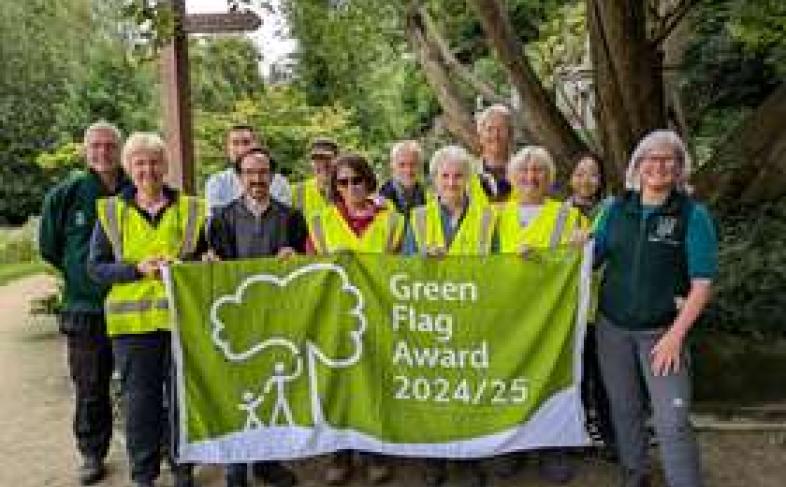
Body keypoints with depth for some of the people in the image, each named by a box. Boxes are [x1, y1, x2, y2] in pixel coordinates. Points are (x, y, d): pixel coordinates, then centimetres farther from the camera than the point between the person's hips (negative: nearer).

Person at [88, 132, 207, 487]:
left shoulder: (190, 209, 6)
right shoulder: (110, 212, 5)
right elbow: (95, 267, 3)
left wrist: (181, 266, -10)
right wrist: (138, 269, -13)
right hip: (133, 321, -1)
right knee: (140, 400, 5)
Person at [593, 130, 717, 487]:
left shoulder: (693, 214, -6)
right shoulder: (615, 208, 4)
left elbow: (701, 284, -8)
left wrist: (675, 335, -14)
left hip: (662, 331, -3)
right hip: (613, 326, 3)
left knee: (673, 422, -7)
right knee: (624, 409, 15)